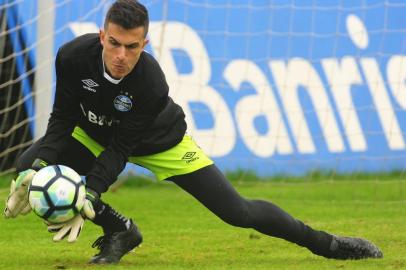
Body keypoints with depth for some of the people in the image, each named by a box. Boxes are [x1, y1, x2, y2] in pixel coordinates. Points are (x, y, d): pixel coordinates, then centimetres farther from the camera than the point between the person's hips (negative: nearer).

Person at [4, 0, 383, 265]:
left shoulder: (151, 82, -38)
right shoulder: (73, 57, -32)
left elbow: (120, 150, -32)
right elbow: (63, 120, -20)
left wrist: (89, 195, -44)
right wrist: (38, 167, -36)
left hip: (159, 144, -4)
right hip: (95, 134, 4)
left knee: (237, 212, -7)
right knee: (28, 166, -20)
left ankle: (326, 244, 14)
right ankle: (118, 231, 1)